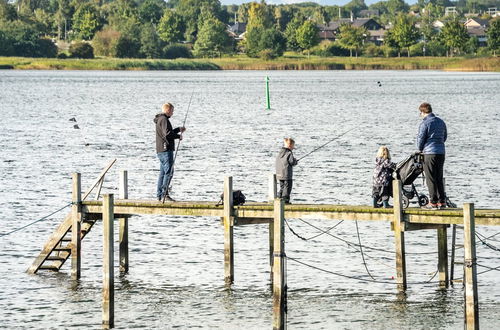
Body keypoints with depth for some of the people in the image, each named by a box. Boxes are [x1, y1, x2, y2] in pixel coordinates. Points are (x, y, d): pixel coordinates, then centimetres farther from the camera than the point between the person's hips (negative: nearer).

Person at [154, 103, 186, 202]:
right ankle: (165, 194, -15)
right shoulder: (164, 119, -13)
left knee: (163, 172, 12)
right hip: (166, 150, -11)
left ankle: (159, 194, 12)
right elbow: (167, 134, -24)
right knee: (169, 171, -11)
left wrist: (179, 129, 30)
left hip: (160, 150, 11)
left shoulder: (160, 119, 19)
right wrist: (178, 136, -11)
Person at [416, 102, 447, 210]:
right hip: (441, 152, 7)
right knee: (439, 178, 12)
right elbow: (445, 136, 21)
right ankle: (442, 201, 11)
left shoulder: (425, 123, -10)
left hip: (429, 153, -7)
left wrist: (420, 149, 11)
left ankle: (433, 202, -4)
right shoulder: (441, 122, 12)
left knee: (431, 179, -2)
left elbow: (421, 138, -7)